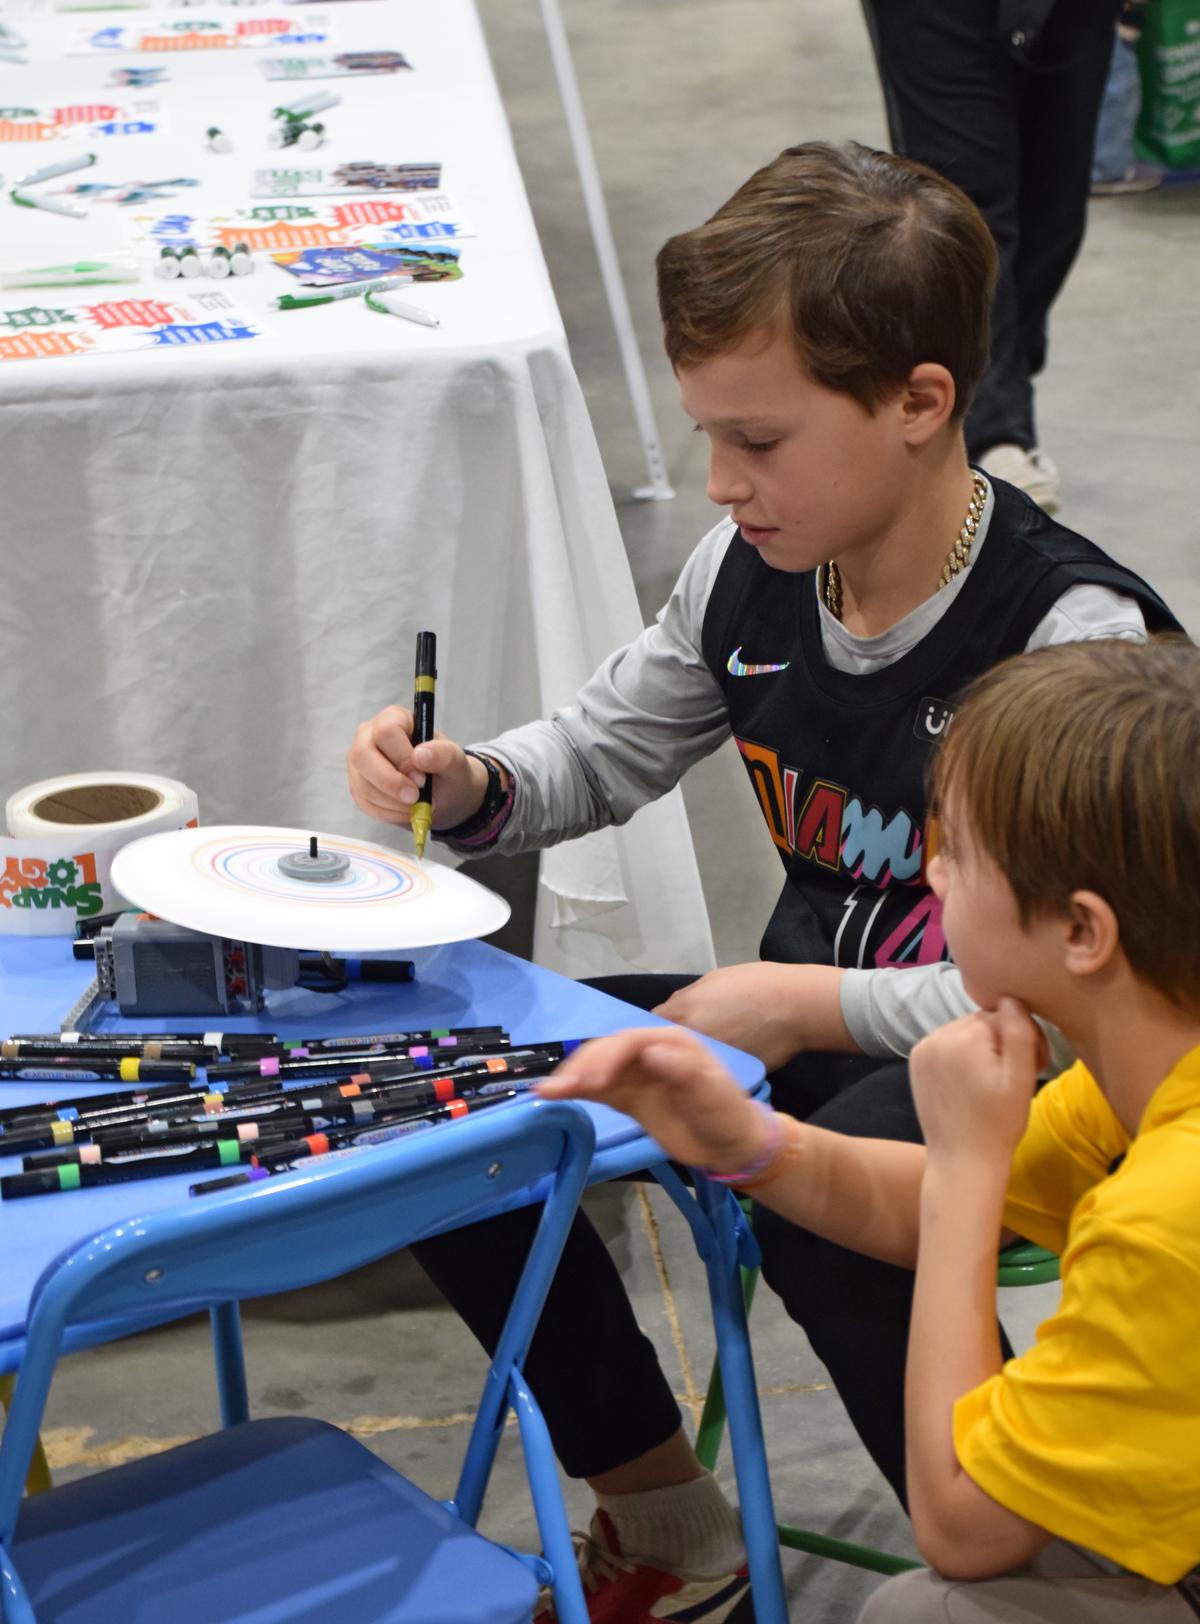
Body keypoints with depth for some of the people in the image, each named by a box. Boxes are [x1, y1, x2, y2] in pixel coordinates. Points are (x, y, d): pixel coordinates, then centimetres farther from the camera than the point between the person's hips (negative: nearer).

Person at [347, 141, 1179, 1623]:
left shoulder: (1075, 635, -23)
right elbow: (601, 747, 15)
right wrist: (463, 788, -7)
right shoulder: (749, 571, -2)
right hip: (807, 1023, 8)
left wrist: (814, 1006, -27)